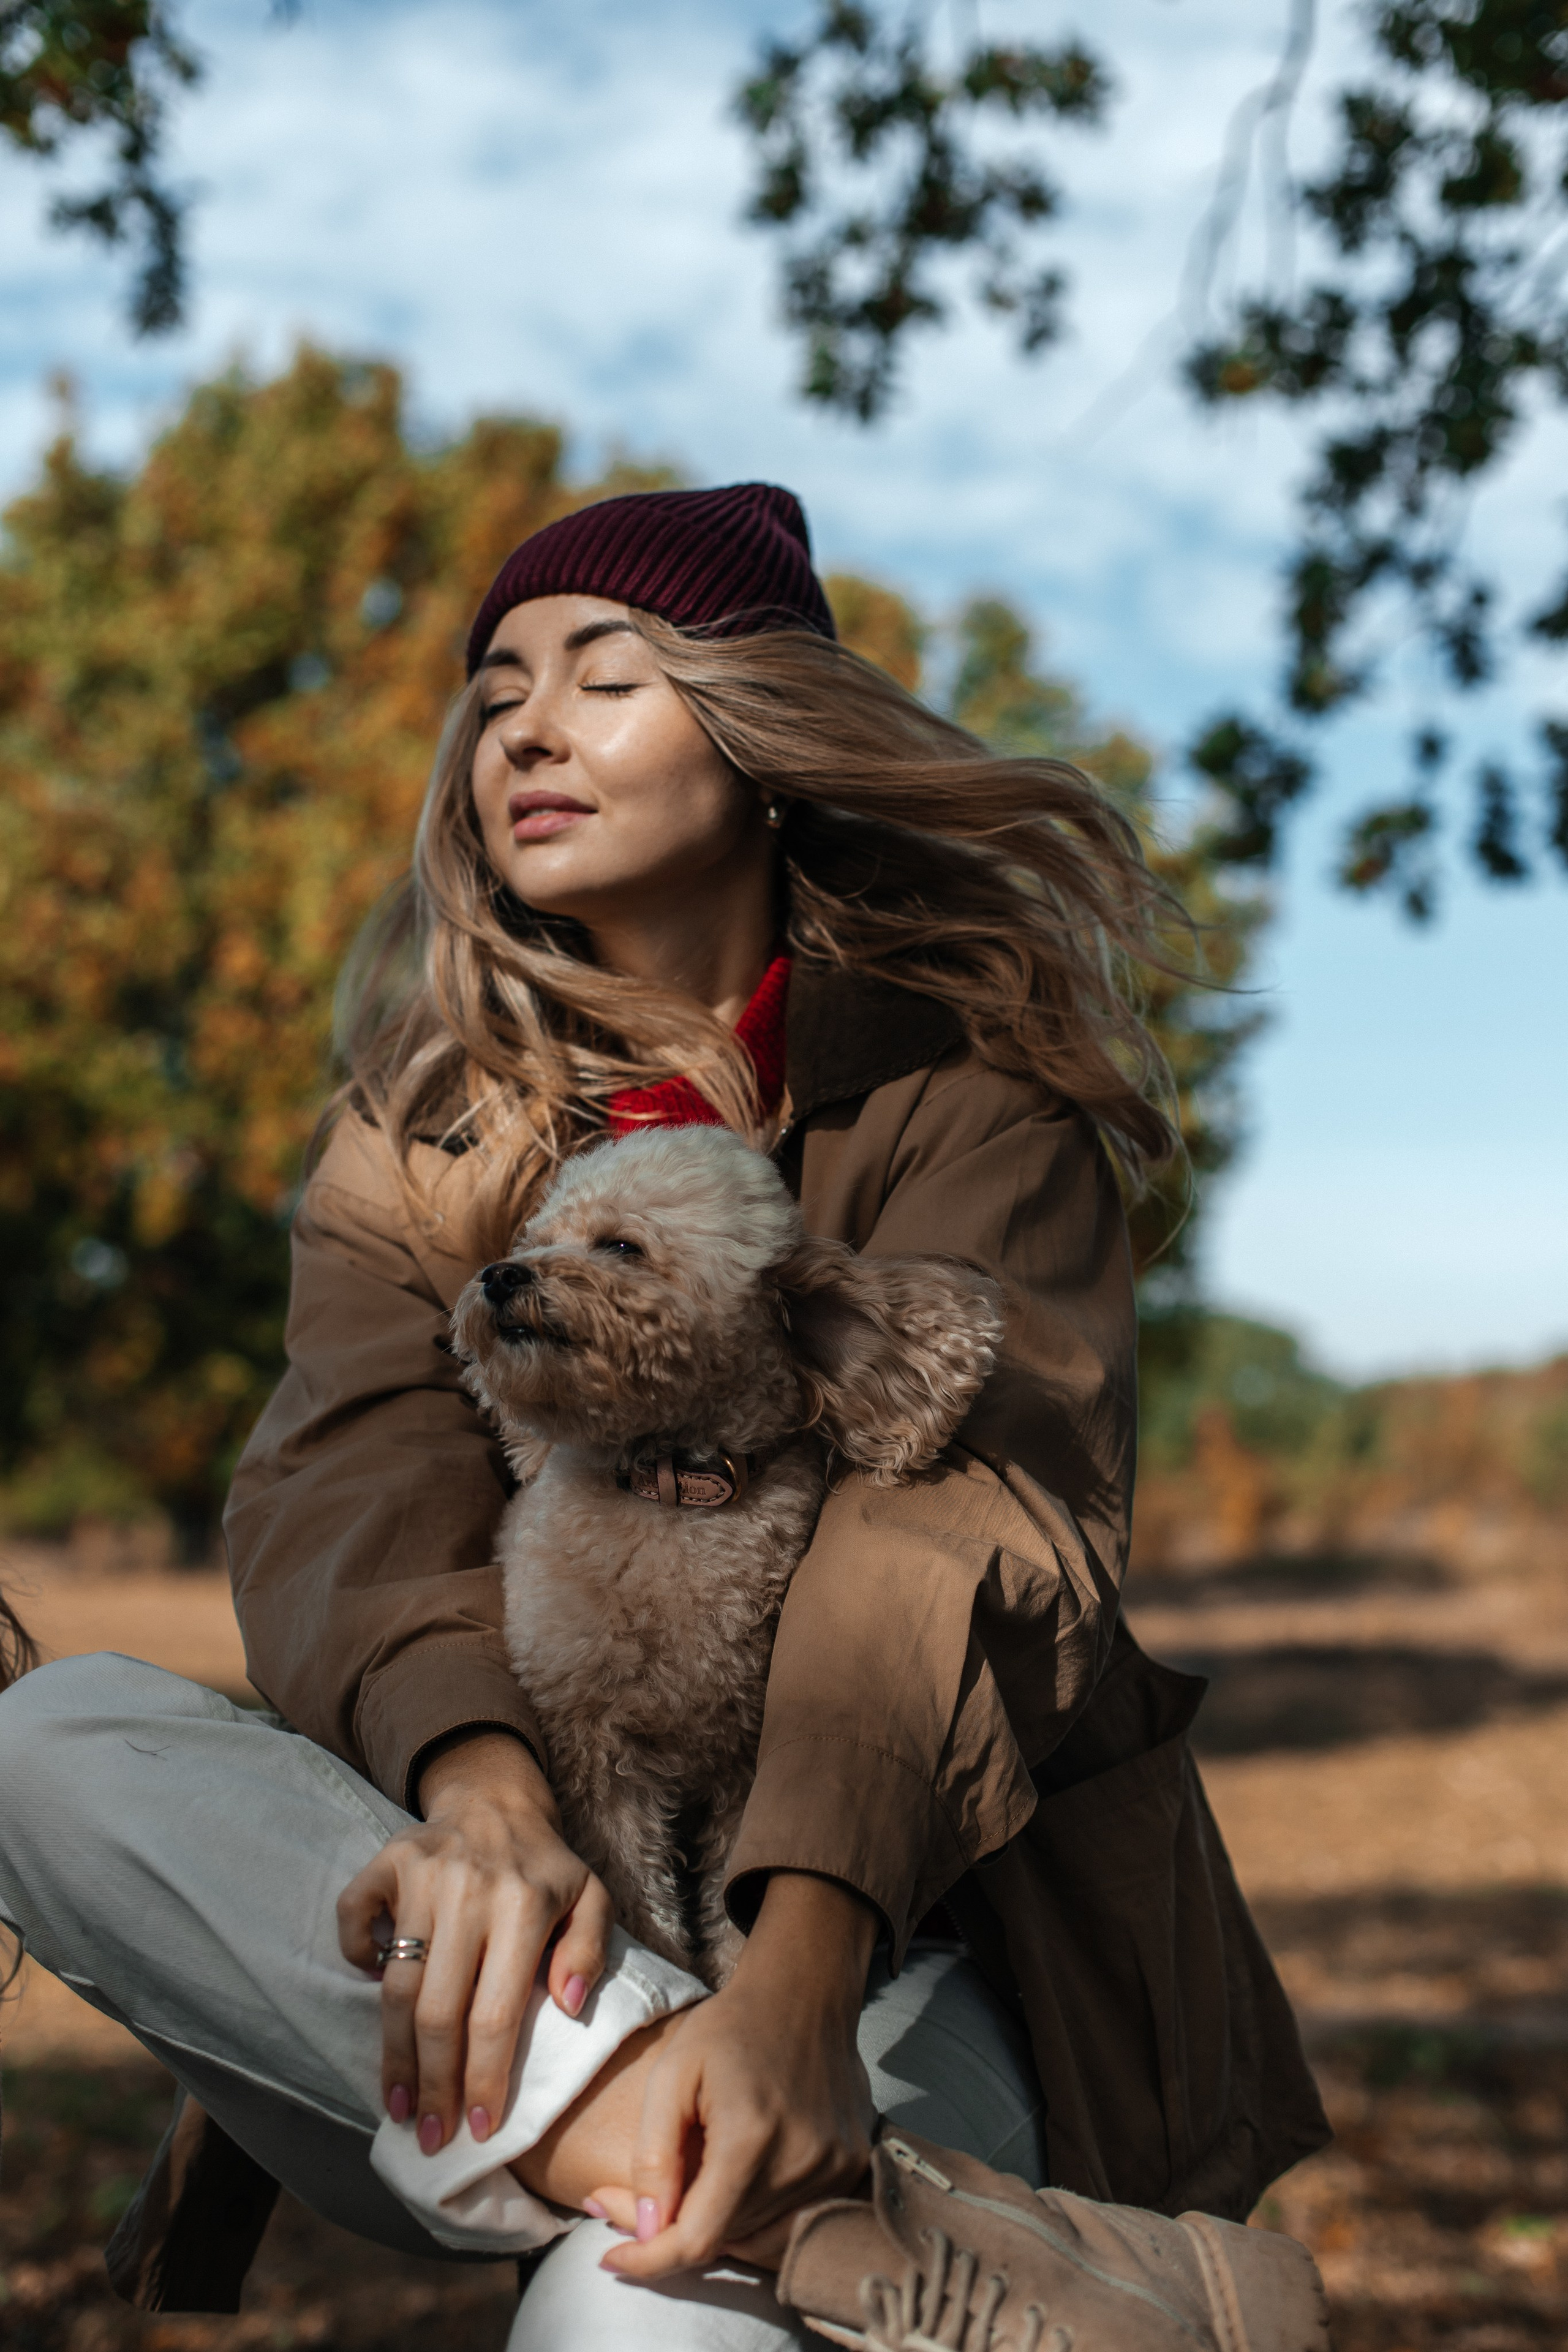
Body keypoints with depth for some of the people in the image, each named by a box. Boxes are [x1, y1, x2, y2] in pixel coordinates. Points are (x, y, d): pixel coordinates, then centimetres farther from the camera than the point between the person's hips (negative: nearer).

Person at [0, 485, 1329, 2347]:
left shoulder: (964, 1089, 1)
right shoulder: (423, 1127, 10)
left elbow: (965, 1516, -18)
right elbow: (347, 1495, -9)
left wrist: (797, 1975, -36)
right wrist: (482, 1799, -33)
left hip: (890, 1951, -4)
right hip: (539, 1917, 5)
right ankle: (607, 2102, -36)